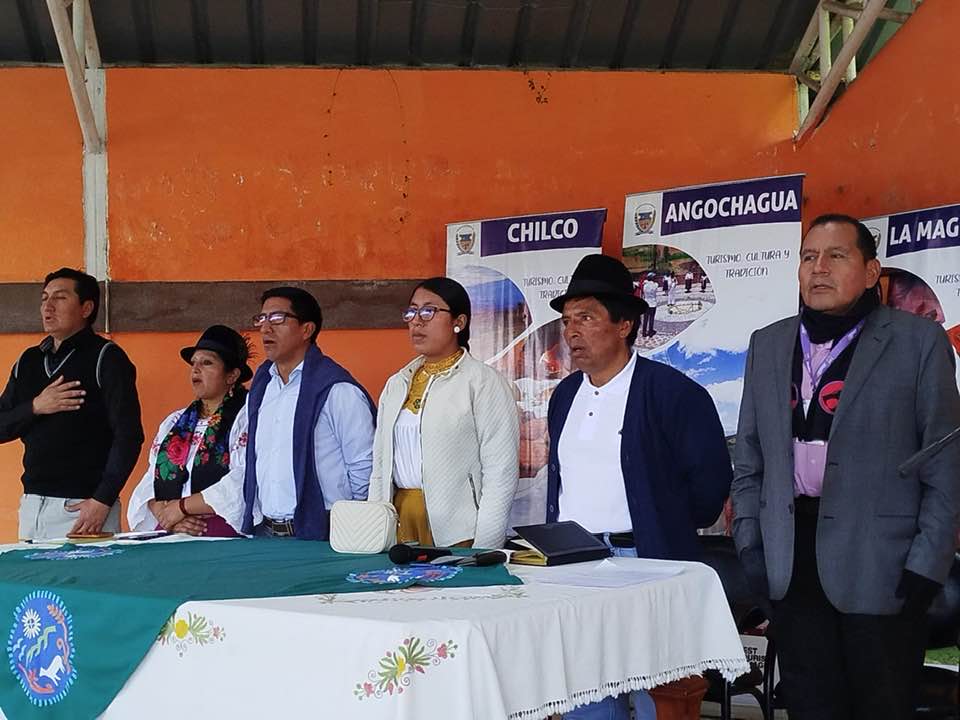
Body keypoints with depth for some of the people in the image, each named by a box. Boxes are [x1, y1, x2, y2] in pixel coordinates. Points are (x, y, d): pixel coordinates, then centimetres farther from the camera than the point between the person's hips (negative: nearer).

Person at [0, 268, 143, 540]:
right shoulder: (28, 361, 14)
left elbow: (129, 435, -10)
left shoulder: (106, 357, -4)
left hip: (82, 506, -5)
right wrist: (36, 407, -7)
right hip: (32, 505, 5)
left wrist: (103, 501, -16)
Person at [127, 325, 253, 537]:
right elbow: (150, 481, 15)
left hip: (223, 534, -5)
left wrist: (181, 506, -5)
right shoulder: (173, 423, 21)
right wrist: (166, 516, -4)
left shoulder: (245, 419, 0)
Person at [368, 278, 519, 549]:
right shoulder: (396, 385, 15)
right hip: (399, 525, 5)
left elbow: (501, 475, -10)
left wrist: (482, 552, -16)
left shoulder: (484, 383, -4)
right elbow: (380, 468, 15)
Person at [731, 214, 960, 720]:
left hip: (880, 570, -4)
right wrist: (749, 545, 5)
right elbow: (749, 460, 15)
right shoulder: (768, 346, 12)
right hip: (793, 569, 4)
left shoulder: (918, 341, -1)